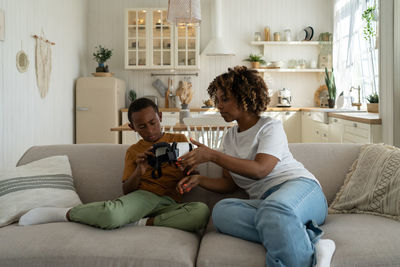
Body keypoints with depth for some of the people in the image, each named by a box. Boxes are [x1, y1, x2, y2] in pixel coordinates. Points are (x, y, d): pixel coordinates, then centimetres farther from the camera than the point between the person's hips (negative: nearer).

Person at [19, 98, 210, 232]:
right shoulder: (133, 151, 18)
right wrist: (139, 171, -8)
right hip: (144, 196, 0)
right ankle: (63, 214, -12)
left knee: (202, 211, -36)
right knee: (111, 214, -37)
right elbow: (127, 191, 11)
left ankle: (141, 223, -27)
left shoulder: (179, 140, 16)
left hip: (170, 203, 1)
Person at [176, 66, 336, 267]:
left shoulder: (270, 127, 2)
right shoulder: (230, 137, 23)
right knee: (221, 210, -31)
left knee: (273, 208, -43)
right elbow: (230, 183, 22)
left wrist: (211, 155, -16)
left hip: (299, 185, -5)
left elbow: (260, 170, -14)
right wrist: (199, 180, 3)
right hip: (263, 201, 6)